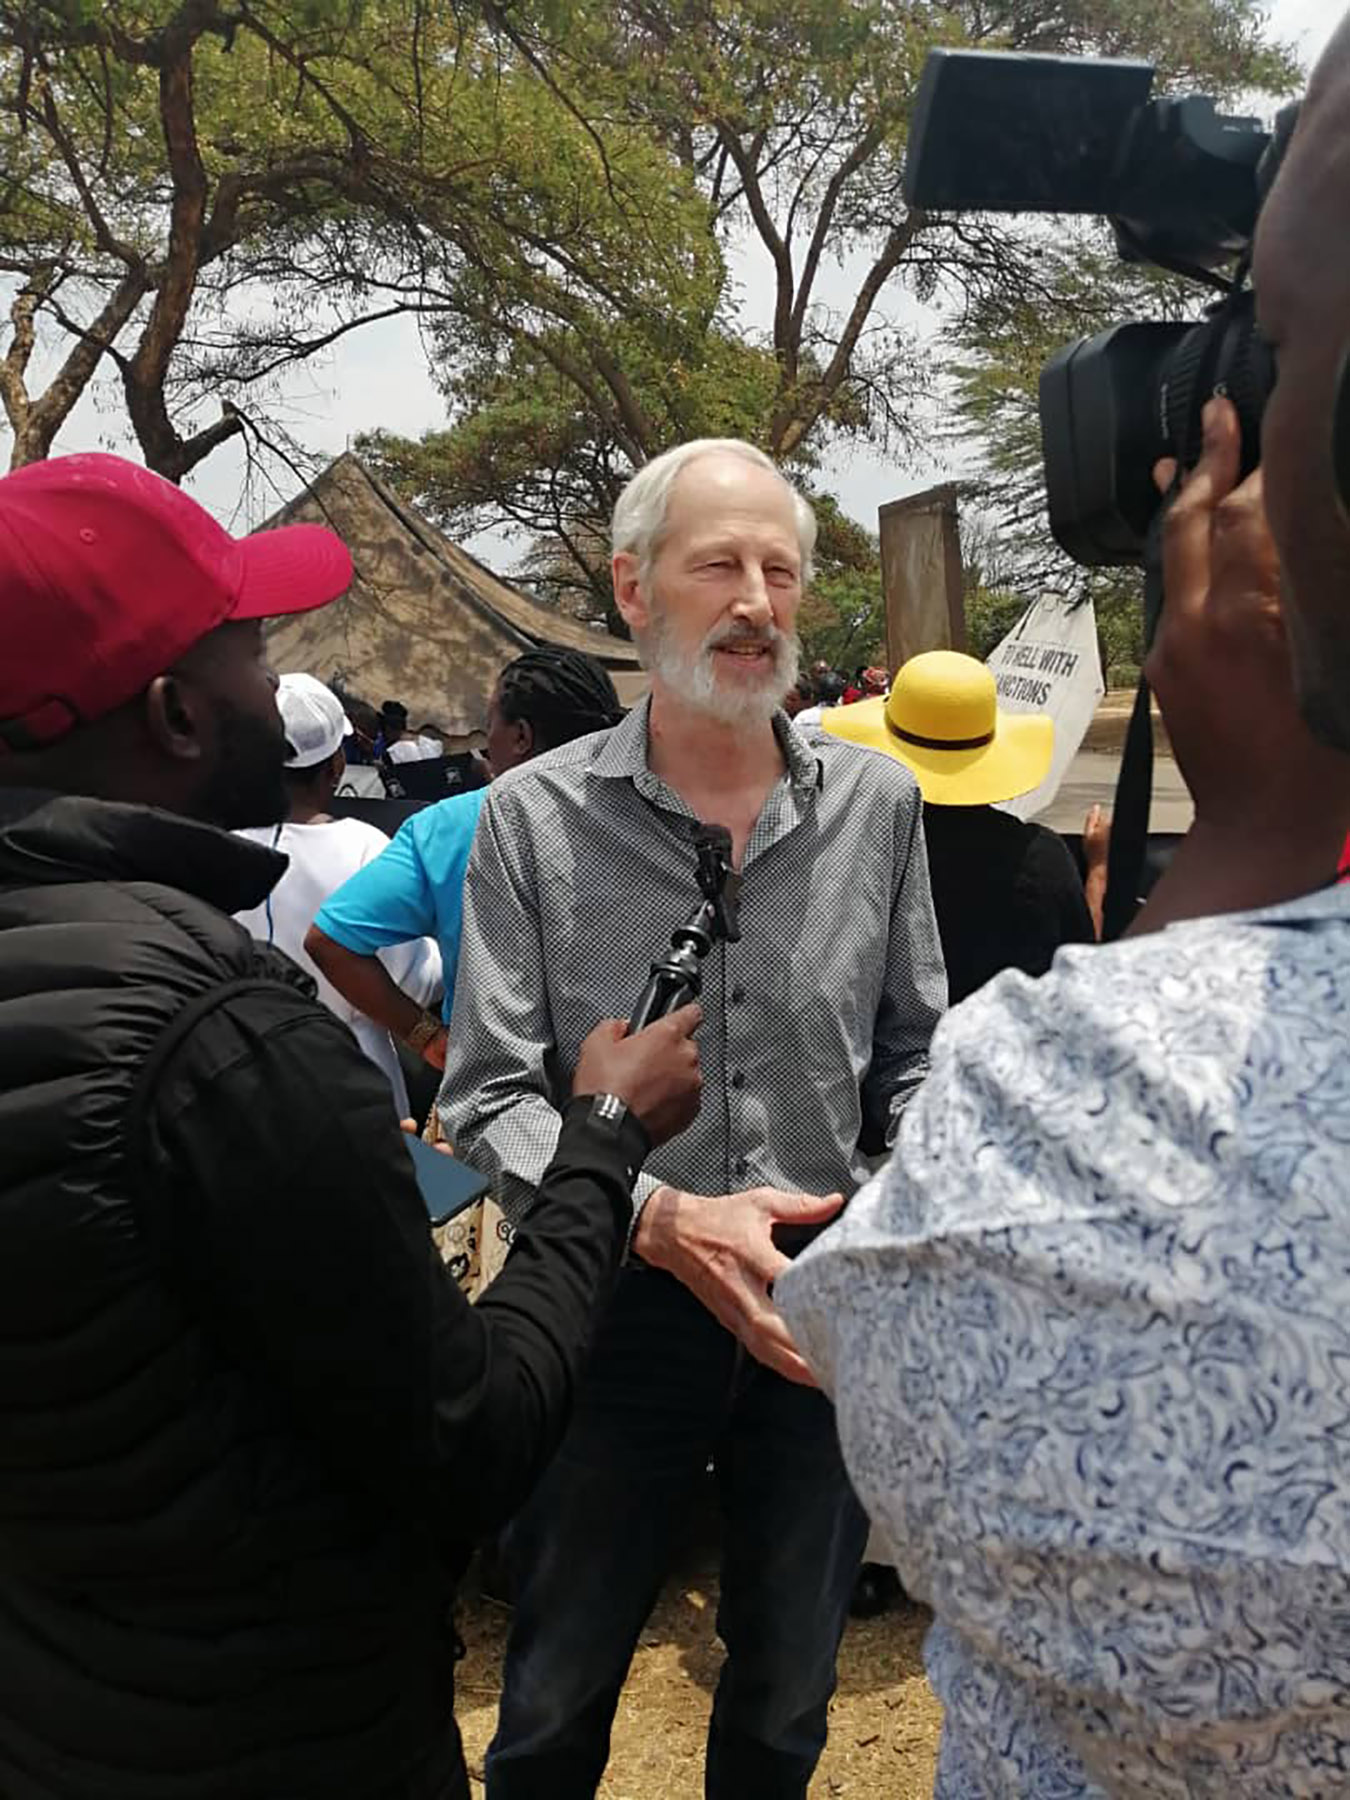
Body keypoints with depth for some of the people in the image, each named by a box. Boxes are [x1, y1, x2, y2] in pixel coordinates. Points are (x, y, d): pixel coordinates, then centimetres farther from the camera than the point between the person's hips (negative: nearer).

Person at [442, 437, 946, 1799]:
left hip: (826, 1317, 3)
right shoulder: (535, 816, -9)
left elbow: (912, 1061, 5)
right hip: (613, 1300, -2)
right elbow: (488, 1097, -10)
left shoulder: (876, 801, -1)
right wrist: (663, 1217, -23)